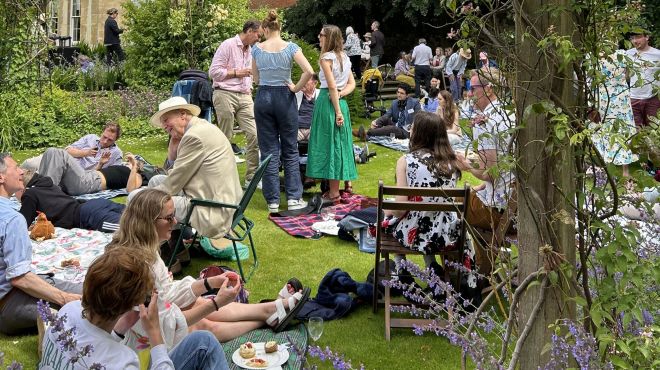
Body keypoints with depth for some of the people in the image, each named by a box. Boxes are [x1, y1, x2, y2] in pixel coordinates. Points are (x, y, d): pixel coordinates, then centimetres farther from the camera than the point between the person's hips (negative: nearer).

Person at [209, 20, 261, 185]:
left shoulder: (251, 50, 18)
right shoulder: (228, 45, -4)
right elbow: (213, 71, -9)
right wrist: (237, 72, -9)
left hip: (244, 97, 6)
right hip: (226, 95, -6)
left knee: (254, 134, -6)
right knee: (225, 138, -1)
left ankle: (251, 177, -1)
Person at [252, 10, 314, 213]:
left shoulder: (257, 49, 0)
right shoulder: (290, 47, -6)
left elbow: (256, 78, 11)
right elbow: (309, 71, -17)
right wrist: (296, 88, -5)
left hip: (263, 98, 1)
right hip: (284, 97, -1)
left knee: (269, 151, 6)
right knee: (290, 150, 9)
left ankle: (273, 201, 8)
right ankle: (293, 198, 7)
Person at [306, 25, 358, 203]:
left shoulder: (326, 57, -11)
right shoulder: (344, 57, 13)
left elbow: (332, 87, -16)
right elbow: (352, 84, 13)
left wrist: (337, 111, -16)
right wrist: (341, 95, -3)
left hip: (328, 102, -8)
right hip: (341, 103, 8)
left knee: (329, 144, -2)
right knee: (340, 142, 13)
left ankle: (334, 192, 1)